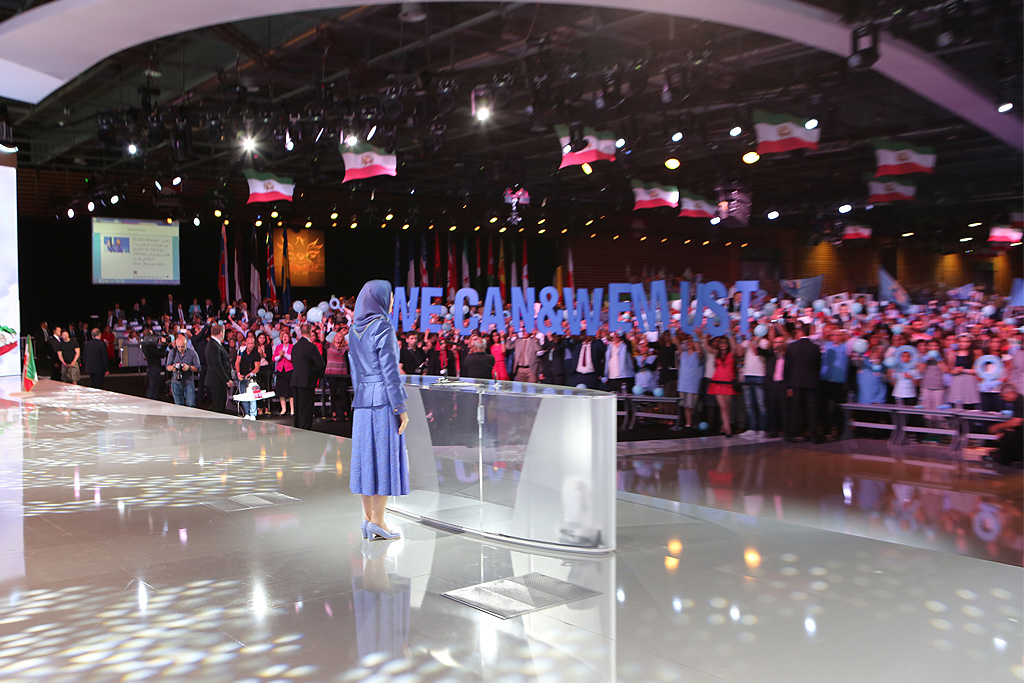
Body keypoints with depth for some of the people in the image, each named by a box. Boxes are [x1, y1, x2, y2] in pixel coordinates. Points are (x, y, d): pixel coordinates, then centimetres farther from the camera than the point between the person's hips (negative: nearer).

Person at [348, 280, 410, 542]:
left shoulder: (355, 331, 10)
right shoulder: (383, 329, -14)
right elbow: (390, 371, -16)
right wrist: (401, 408, -13)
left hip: (362, 401, 8)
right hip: (384, 400, -8)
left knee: (367, 455, 9)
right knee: (385, 457, -2)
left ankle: (369, 519, 13)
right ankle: (377, 520, -2)